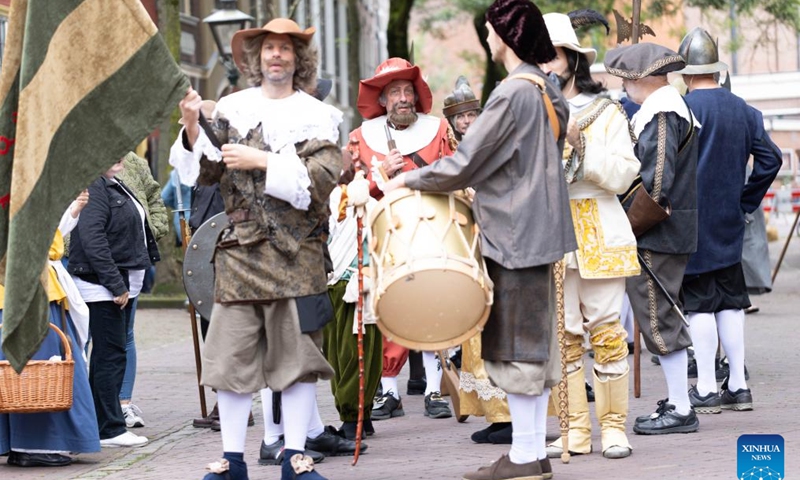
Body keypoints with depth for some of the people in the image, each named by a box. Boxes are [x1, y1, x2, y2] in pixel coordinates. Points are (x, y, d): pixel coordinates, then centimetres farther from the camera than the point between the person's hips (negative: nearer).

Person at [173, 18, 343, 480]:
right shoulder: (232, 108, 11)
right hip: (240, 247, 1)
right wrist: (192, 129, -8)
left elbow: (322, 177, -6)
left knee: (298, 350, -1)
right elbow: (205, 171, 10)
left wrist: (262, 161, -12)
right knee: (233, 351, -1)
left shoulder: (317, 115, 7)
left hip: (296, 249, -1)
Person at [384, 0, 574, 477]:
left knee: (516, 345, -3)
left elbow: (464, 164, -17)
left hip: (514, 235, -9)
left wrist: (410, 179, -4)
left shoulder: (513, 93, -18)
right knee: (536, 341, 12)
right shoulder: (548, 90, 11)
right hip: (538, 230, 9)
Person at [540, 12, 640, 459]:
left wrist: (583, 148, -16)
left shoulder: (606, 113, 4)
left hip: (600, 237, -2)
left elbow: (622, 175, -4)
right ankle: (576, 429, 8)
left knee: (607, 330, -2)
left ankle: (614, 426, 6)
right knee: (562, 335, 2)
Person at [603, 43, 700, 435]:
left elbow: (655, 181, -23)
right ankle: (677, 401, 23)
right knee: (666, 318, 16)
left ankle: (680, 411, -2)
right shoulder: (672, 106, 16)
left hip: (655, 237, -10)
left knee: (659, 321, -5)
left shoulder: (660, 114, -16)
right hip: (673, 233, 10)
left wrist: (628, 222, -15)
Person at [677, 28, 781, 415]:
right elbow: (770, 158, 6)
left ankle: (705, 391, 1)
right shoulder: (744, 111, 6)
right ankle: (737, 386, 16)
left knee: (699, 304, -1)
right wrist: (745, 202, 12)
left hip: (691, 223, -6)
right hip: (729, 224, 6)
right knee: (730, 302, 12)